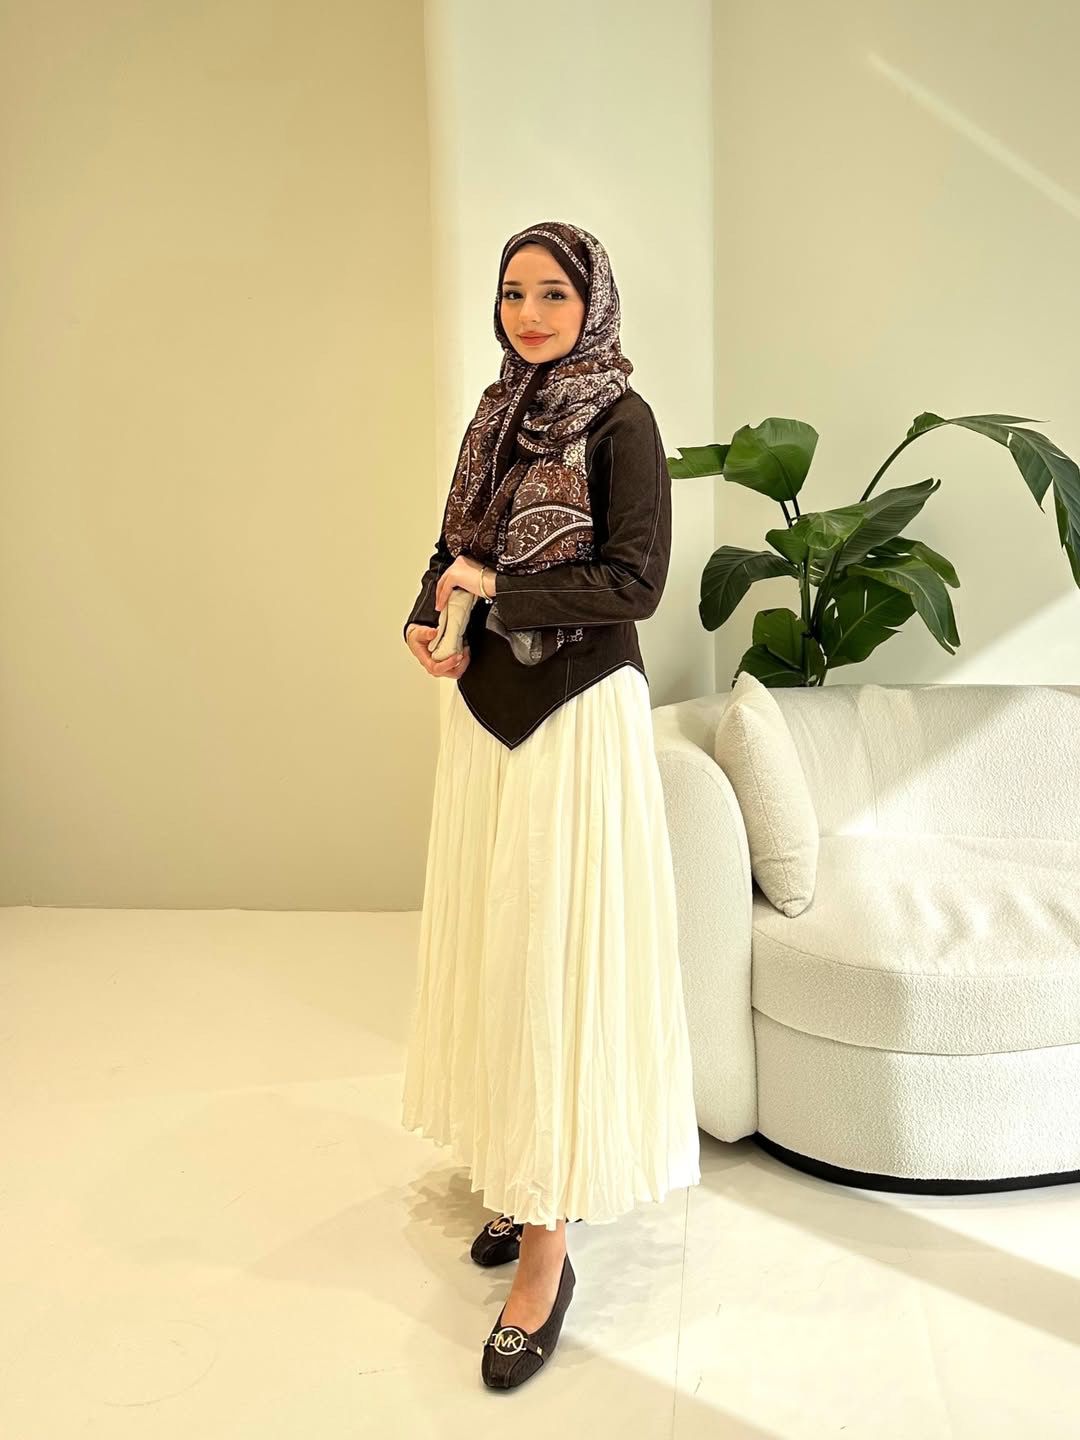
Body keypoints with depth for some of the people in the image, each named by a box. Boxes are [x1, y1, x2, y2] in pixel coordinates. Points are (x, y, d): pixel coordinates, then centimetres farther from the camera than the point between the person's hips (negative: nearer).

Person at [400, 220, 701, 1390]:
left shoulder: (620, 421, -8)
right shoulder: (496, 415, 12)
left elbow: (635, 584, -14)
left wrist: (492, 589, -14)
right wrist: (430, 619, -3)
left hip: (577, 712, -7)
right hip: (487, 707, 7)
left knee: (558, 955, -3)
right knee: (492, 942, 11)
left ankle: (548, 1245, 8)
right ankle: (516, 1173, 29)